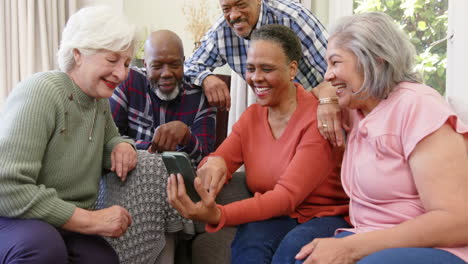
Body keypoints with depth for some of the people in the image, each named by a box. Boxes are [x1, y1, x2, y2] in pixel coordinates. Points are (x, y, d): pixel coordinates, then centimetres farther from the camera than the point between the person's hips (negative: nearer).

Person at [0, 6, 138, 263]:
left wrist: (122, 146, -3)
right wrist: (91, 220, -26)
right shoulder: (41, 91, -22)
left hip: (65, 224, 7)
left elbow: (108, 139, 23)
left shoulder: (100, 99, 3)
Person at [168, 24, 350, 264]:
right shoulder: (251, 116, 8)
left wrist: (216, 215, -35)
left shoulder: (318, 118, -14)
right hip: (276, 219, 4)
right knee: (249, 238, -30)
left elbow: (287, 195, -22)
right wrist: (213, 162, -25)